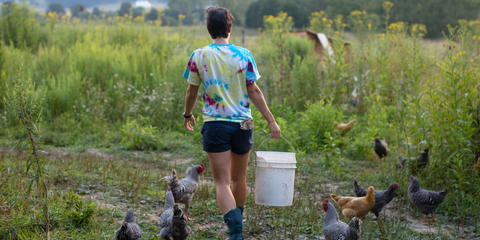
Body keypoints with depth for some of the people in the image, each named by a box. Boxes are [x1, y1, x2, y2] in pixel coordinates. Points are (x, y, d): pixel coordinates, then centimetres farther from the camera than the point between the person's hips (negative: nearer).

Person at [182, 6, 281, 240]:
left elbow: (191, 91, 7)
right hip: (242, 124, 2)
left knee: (222, 182, -2)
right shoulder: (243, 55, -2)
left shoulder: (198, 56, -1)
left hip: (215, 124, -1)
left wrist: (187, 115, 25)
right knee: (239, 179, 18)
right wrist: (271, 121, 2)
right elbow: (254, 91, -3)